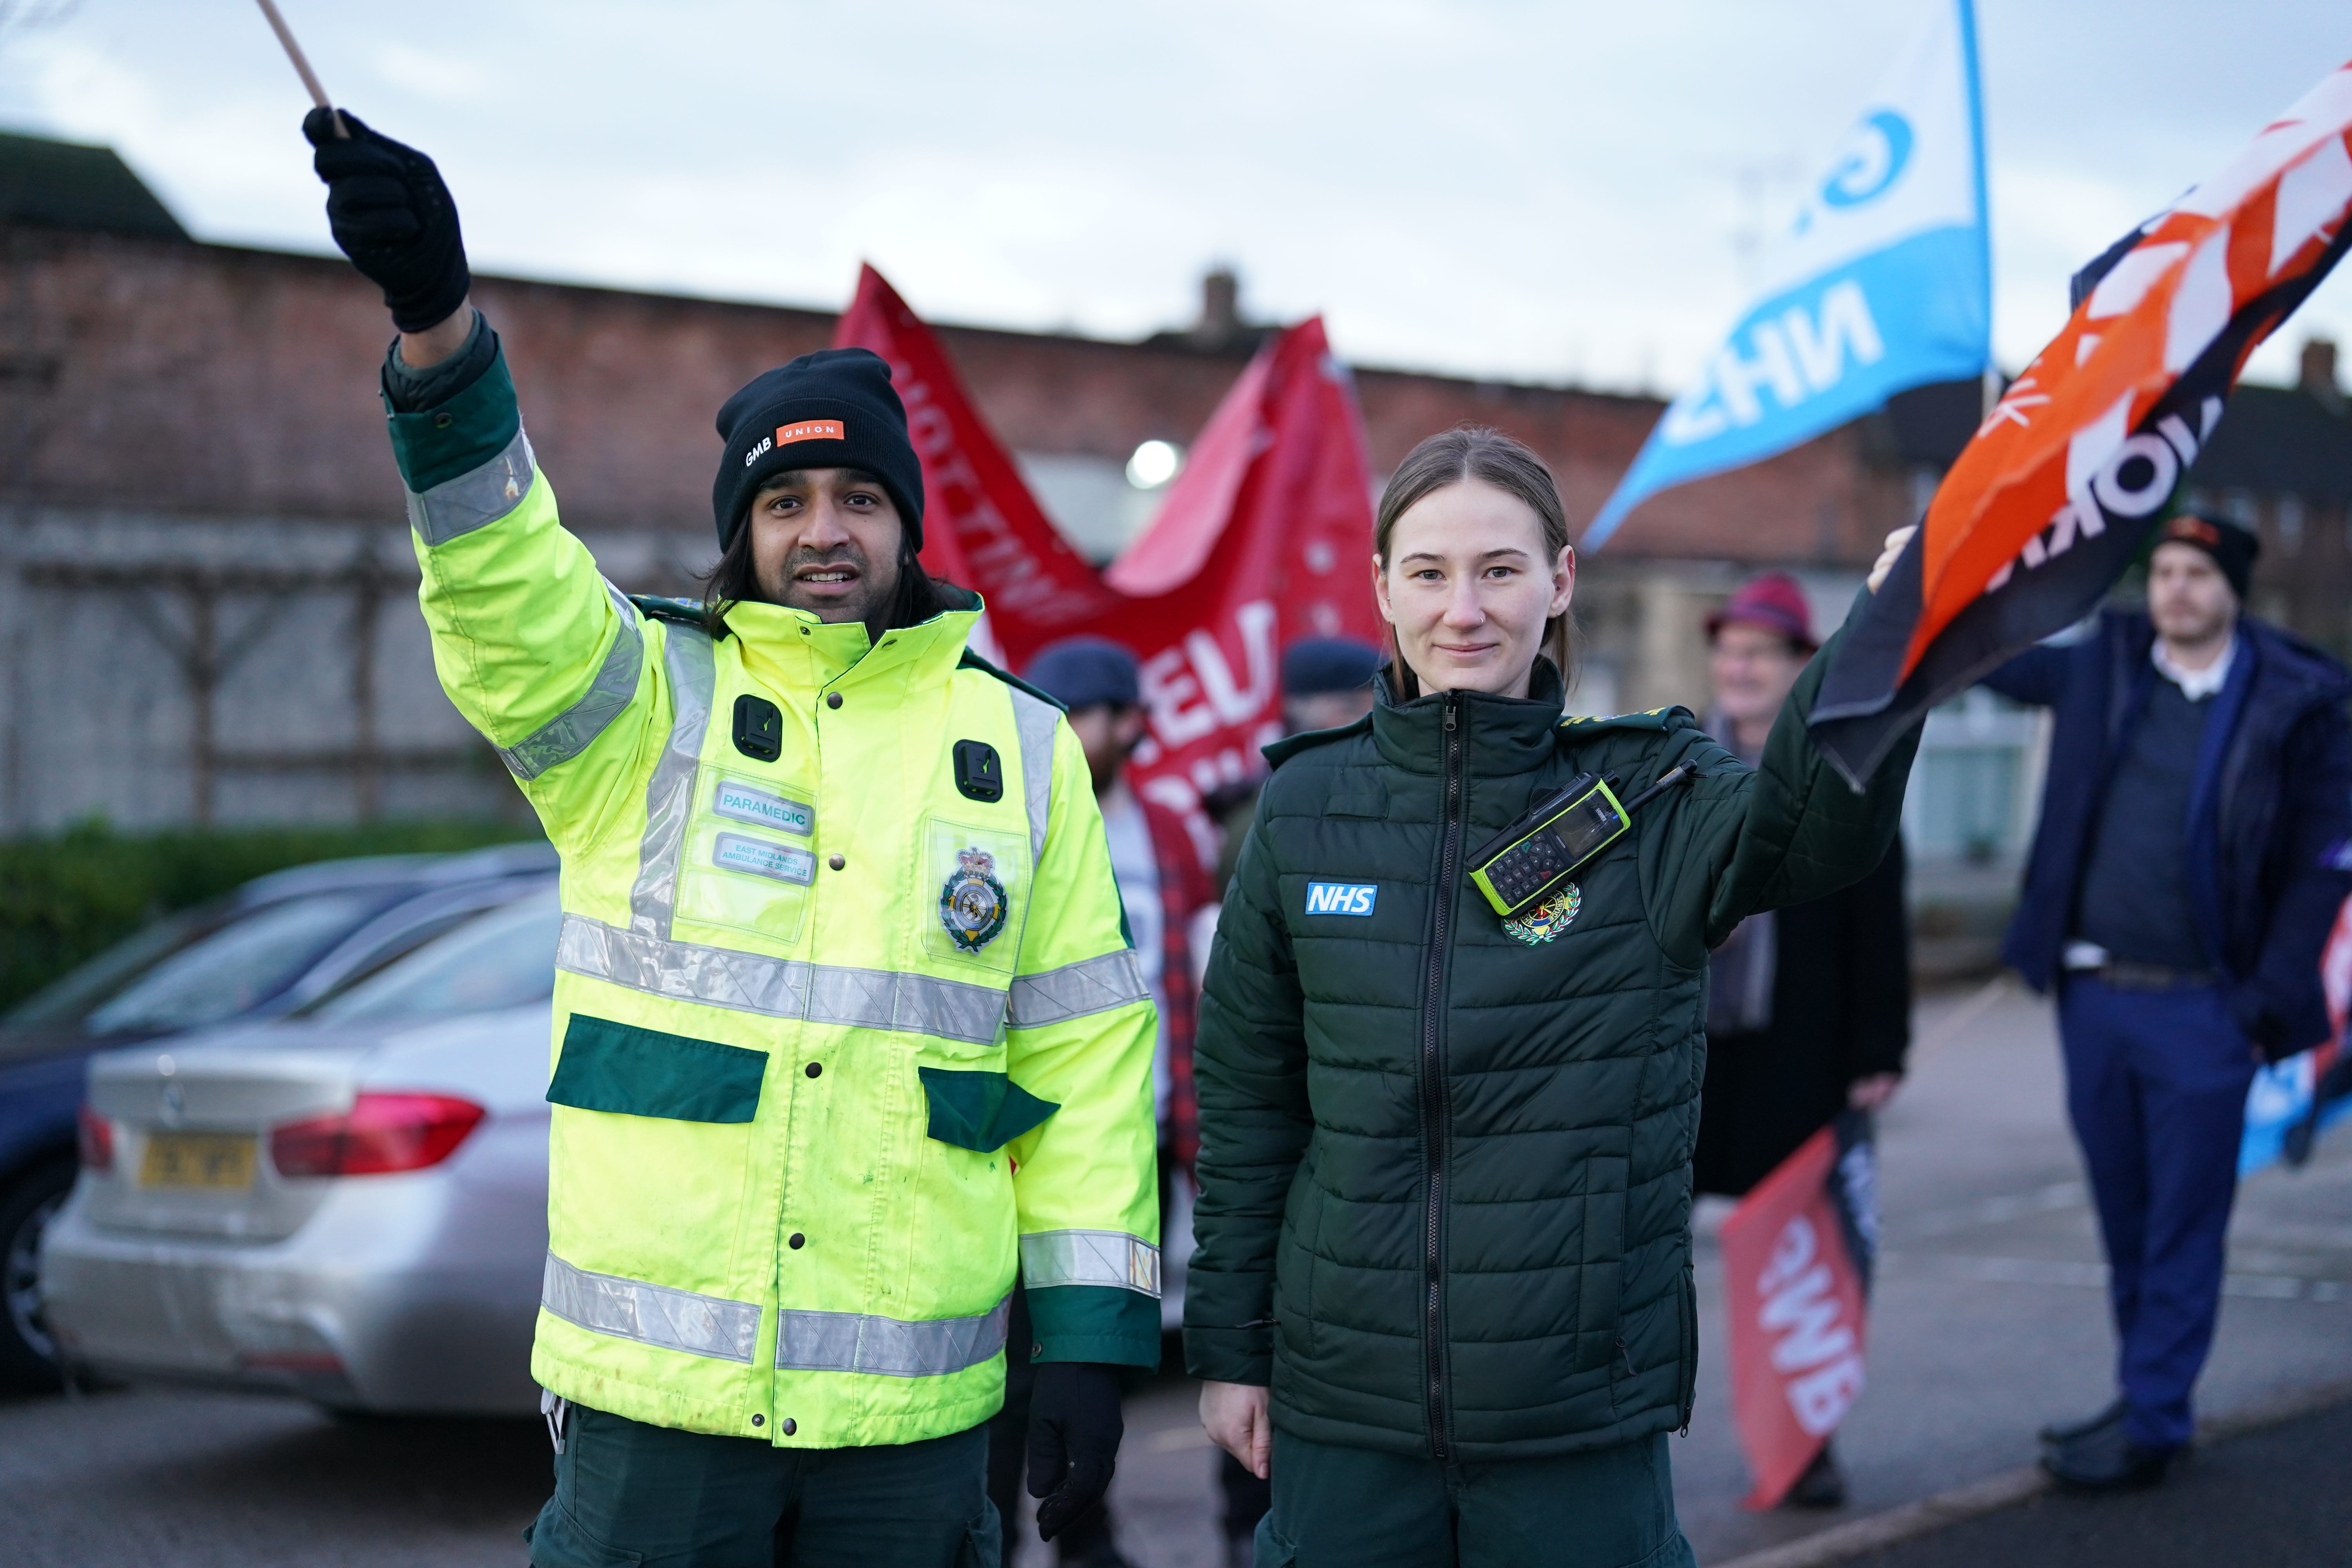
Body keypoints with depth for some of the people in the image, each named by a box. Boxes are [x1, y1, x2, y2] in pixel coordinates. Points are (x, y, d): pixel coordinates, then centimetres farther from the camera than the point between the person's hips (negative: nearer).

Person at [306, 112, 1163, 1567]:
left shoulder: (1024, 748, 8)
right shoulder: (645, 708, 2)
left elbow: (1086, 1053, 8)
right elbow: (509, 584, -19)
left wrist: (1090, 1335, 1)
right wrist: (435, 315, -36)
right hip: (654, 1391, -1)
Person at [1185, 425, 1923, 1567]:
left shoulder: (1645, 799, -4)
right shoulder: (1306, 808, 2)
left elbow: (1813, 827, -27)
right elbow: (1245, 1097, 9)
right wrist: (1229, 1346, 9)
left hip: (1582, 1421, -2)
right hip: (1345, 1404, 2)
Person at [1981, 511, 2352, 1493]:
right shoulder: (2103, 667, 5)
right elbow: (1997, 660, 25)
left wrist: (2269, 1001, -9)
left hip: (2201, 1009, -4)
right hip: (2094, 996, 4)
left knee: (2182, 1228, 1)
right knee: (2126, 1221, 13)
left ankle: (2152, 1427, 7)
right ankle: (2143, 1399, 25)